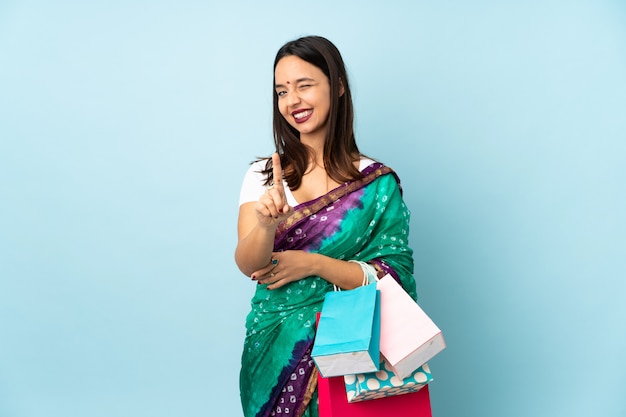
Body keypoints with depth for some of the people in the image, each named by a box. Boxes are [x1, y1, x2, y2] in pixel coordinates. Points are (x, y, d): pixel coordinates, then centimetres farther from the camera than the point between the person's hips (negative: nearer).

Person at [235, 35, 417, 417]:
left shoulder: (377, 183, -5)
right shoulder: (263, 175, 2)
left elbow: (394, 278, -7)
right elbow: (248, 265, -10)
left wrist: (312, 263, -16)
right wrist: (267, 224, -31)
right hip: (274, 344, 2)